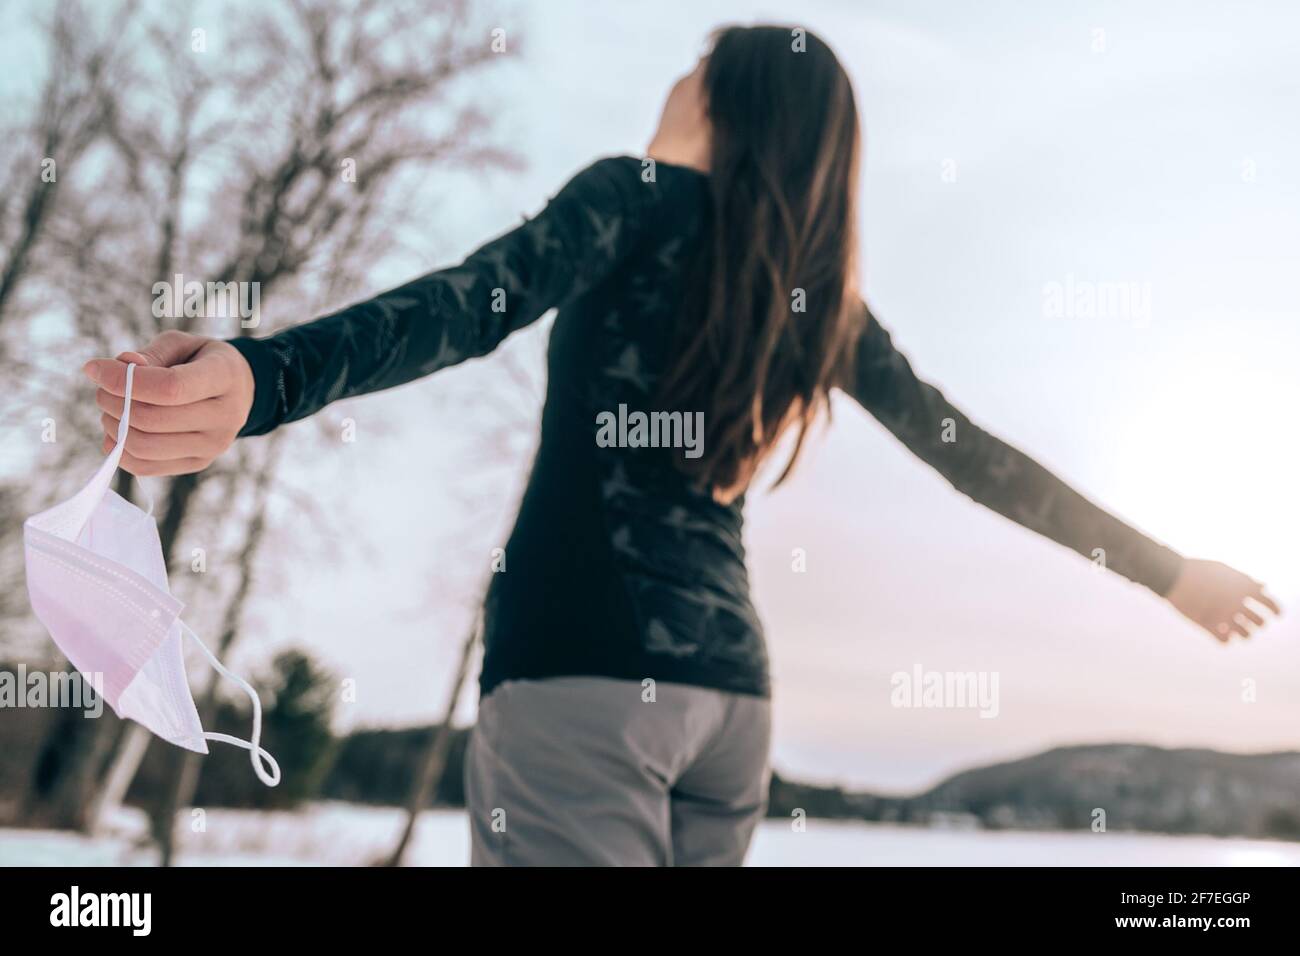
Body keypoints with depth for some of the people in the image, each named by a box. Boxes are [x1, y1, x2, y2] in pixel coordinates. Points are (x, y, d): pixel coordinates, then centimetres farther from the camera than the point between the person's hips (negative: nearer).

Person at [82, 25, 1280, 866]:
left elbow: (481, 302, -16)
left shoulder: (640, 198, 4)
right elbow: (975, 457, 24)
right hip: (727, 686, 7)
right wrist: (1169, 570, 36)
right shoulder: (821, 291, 20)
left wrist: (265, 375, -32)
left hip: (581, 665, -6)